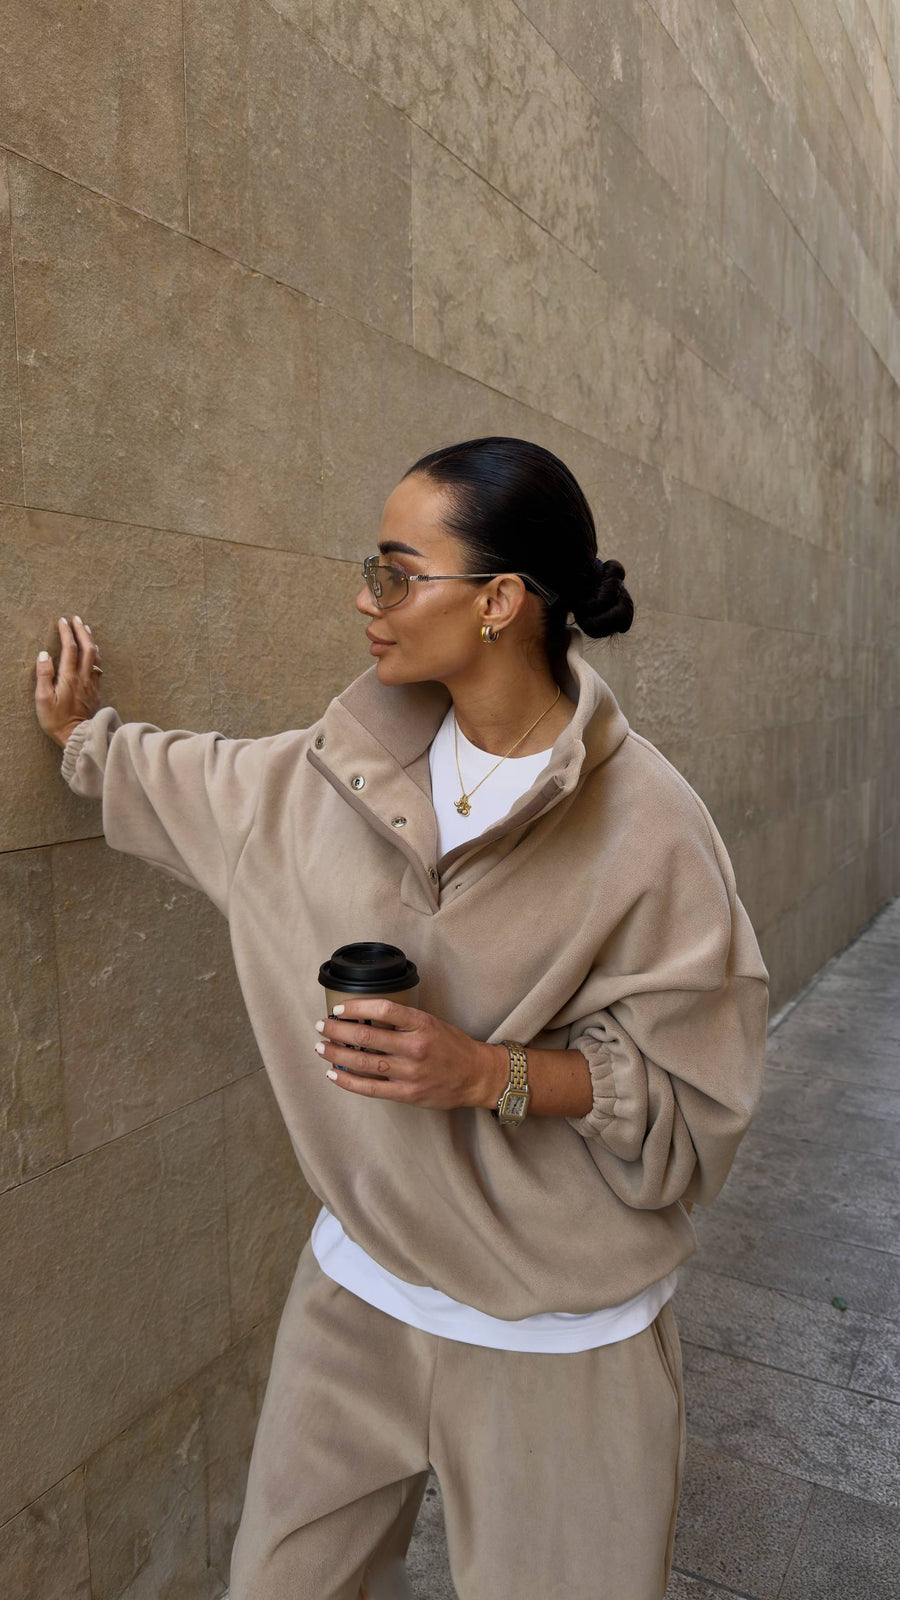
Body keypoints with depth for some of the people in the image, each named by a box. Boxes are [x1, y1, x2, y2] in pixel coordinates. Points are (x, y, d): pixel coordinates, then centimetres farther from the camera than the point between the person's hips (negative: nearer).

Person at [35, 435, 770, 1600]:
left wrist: (490, 1072, -27)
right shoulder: (358, 764, -5)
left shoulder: (648, 825, -22)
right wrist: (85, 737, 27)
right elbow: (202, 787, 15)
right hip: (360, 1282, 5)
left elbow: (693, 1095, -16)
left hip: (559, 1332, -4)